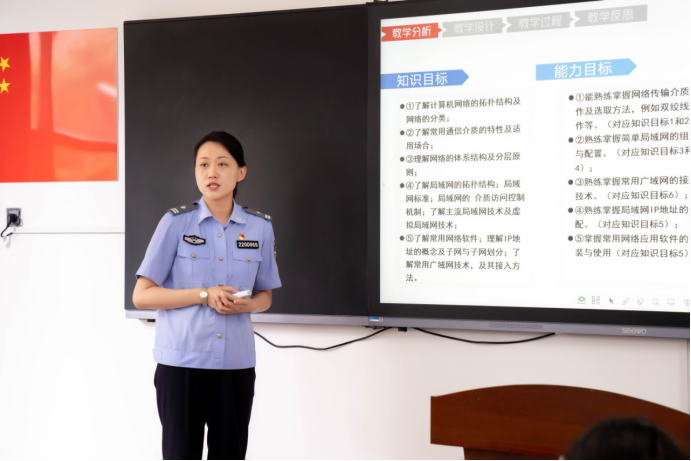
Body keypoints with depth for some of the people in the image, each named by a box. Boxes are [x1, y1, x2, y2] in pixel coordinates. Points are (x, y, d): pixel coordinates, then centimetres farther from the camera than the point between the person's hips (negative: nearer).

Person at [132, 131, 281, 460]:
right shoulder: (175, 223, -4)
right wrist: (204, 295, -15)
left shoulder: (260, 228, 4)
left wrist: (246, 305, -8)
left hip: (236, 363, 2)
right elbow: (141, 296, -4)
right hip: (181, 362, -2)